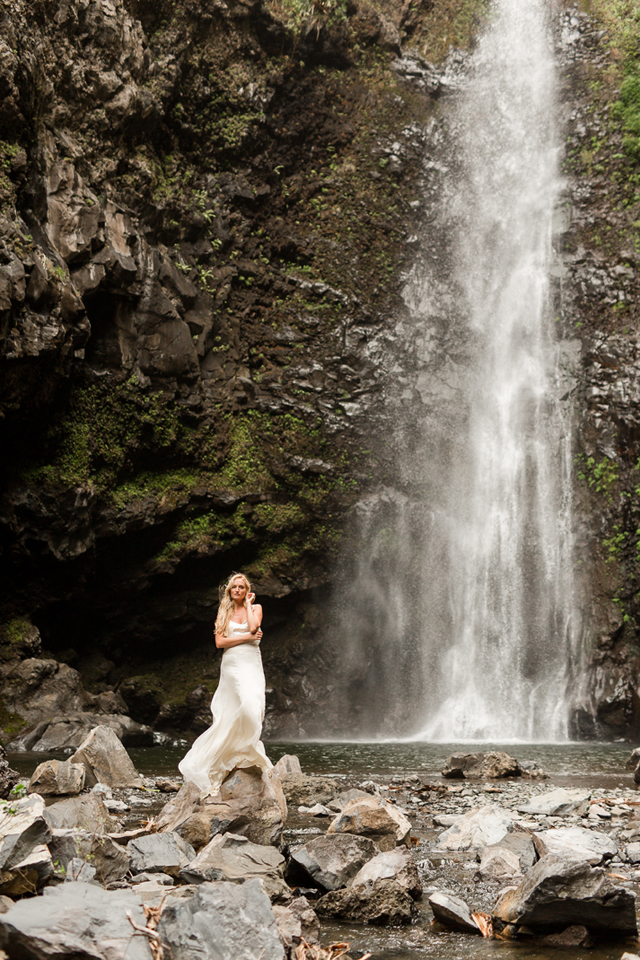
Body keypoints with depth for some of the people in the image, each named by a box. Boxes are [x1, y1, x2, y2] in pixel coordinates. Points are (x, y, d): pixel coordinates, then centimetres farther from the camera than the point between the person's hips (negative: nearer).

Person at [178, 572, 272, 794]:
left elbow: (253, 627, -11)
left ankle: (248, 749, -10)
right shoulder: (224, 612, 14)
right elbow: (220, 641, 2)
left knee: (250, 704, -24)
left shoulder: (255, 607, 10)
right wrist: (247, 637, -6)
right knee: (229, 714, -2)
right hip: (231, 664, 2)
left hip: (251, 663, -2)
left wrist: (248, 604, 0)